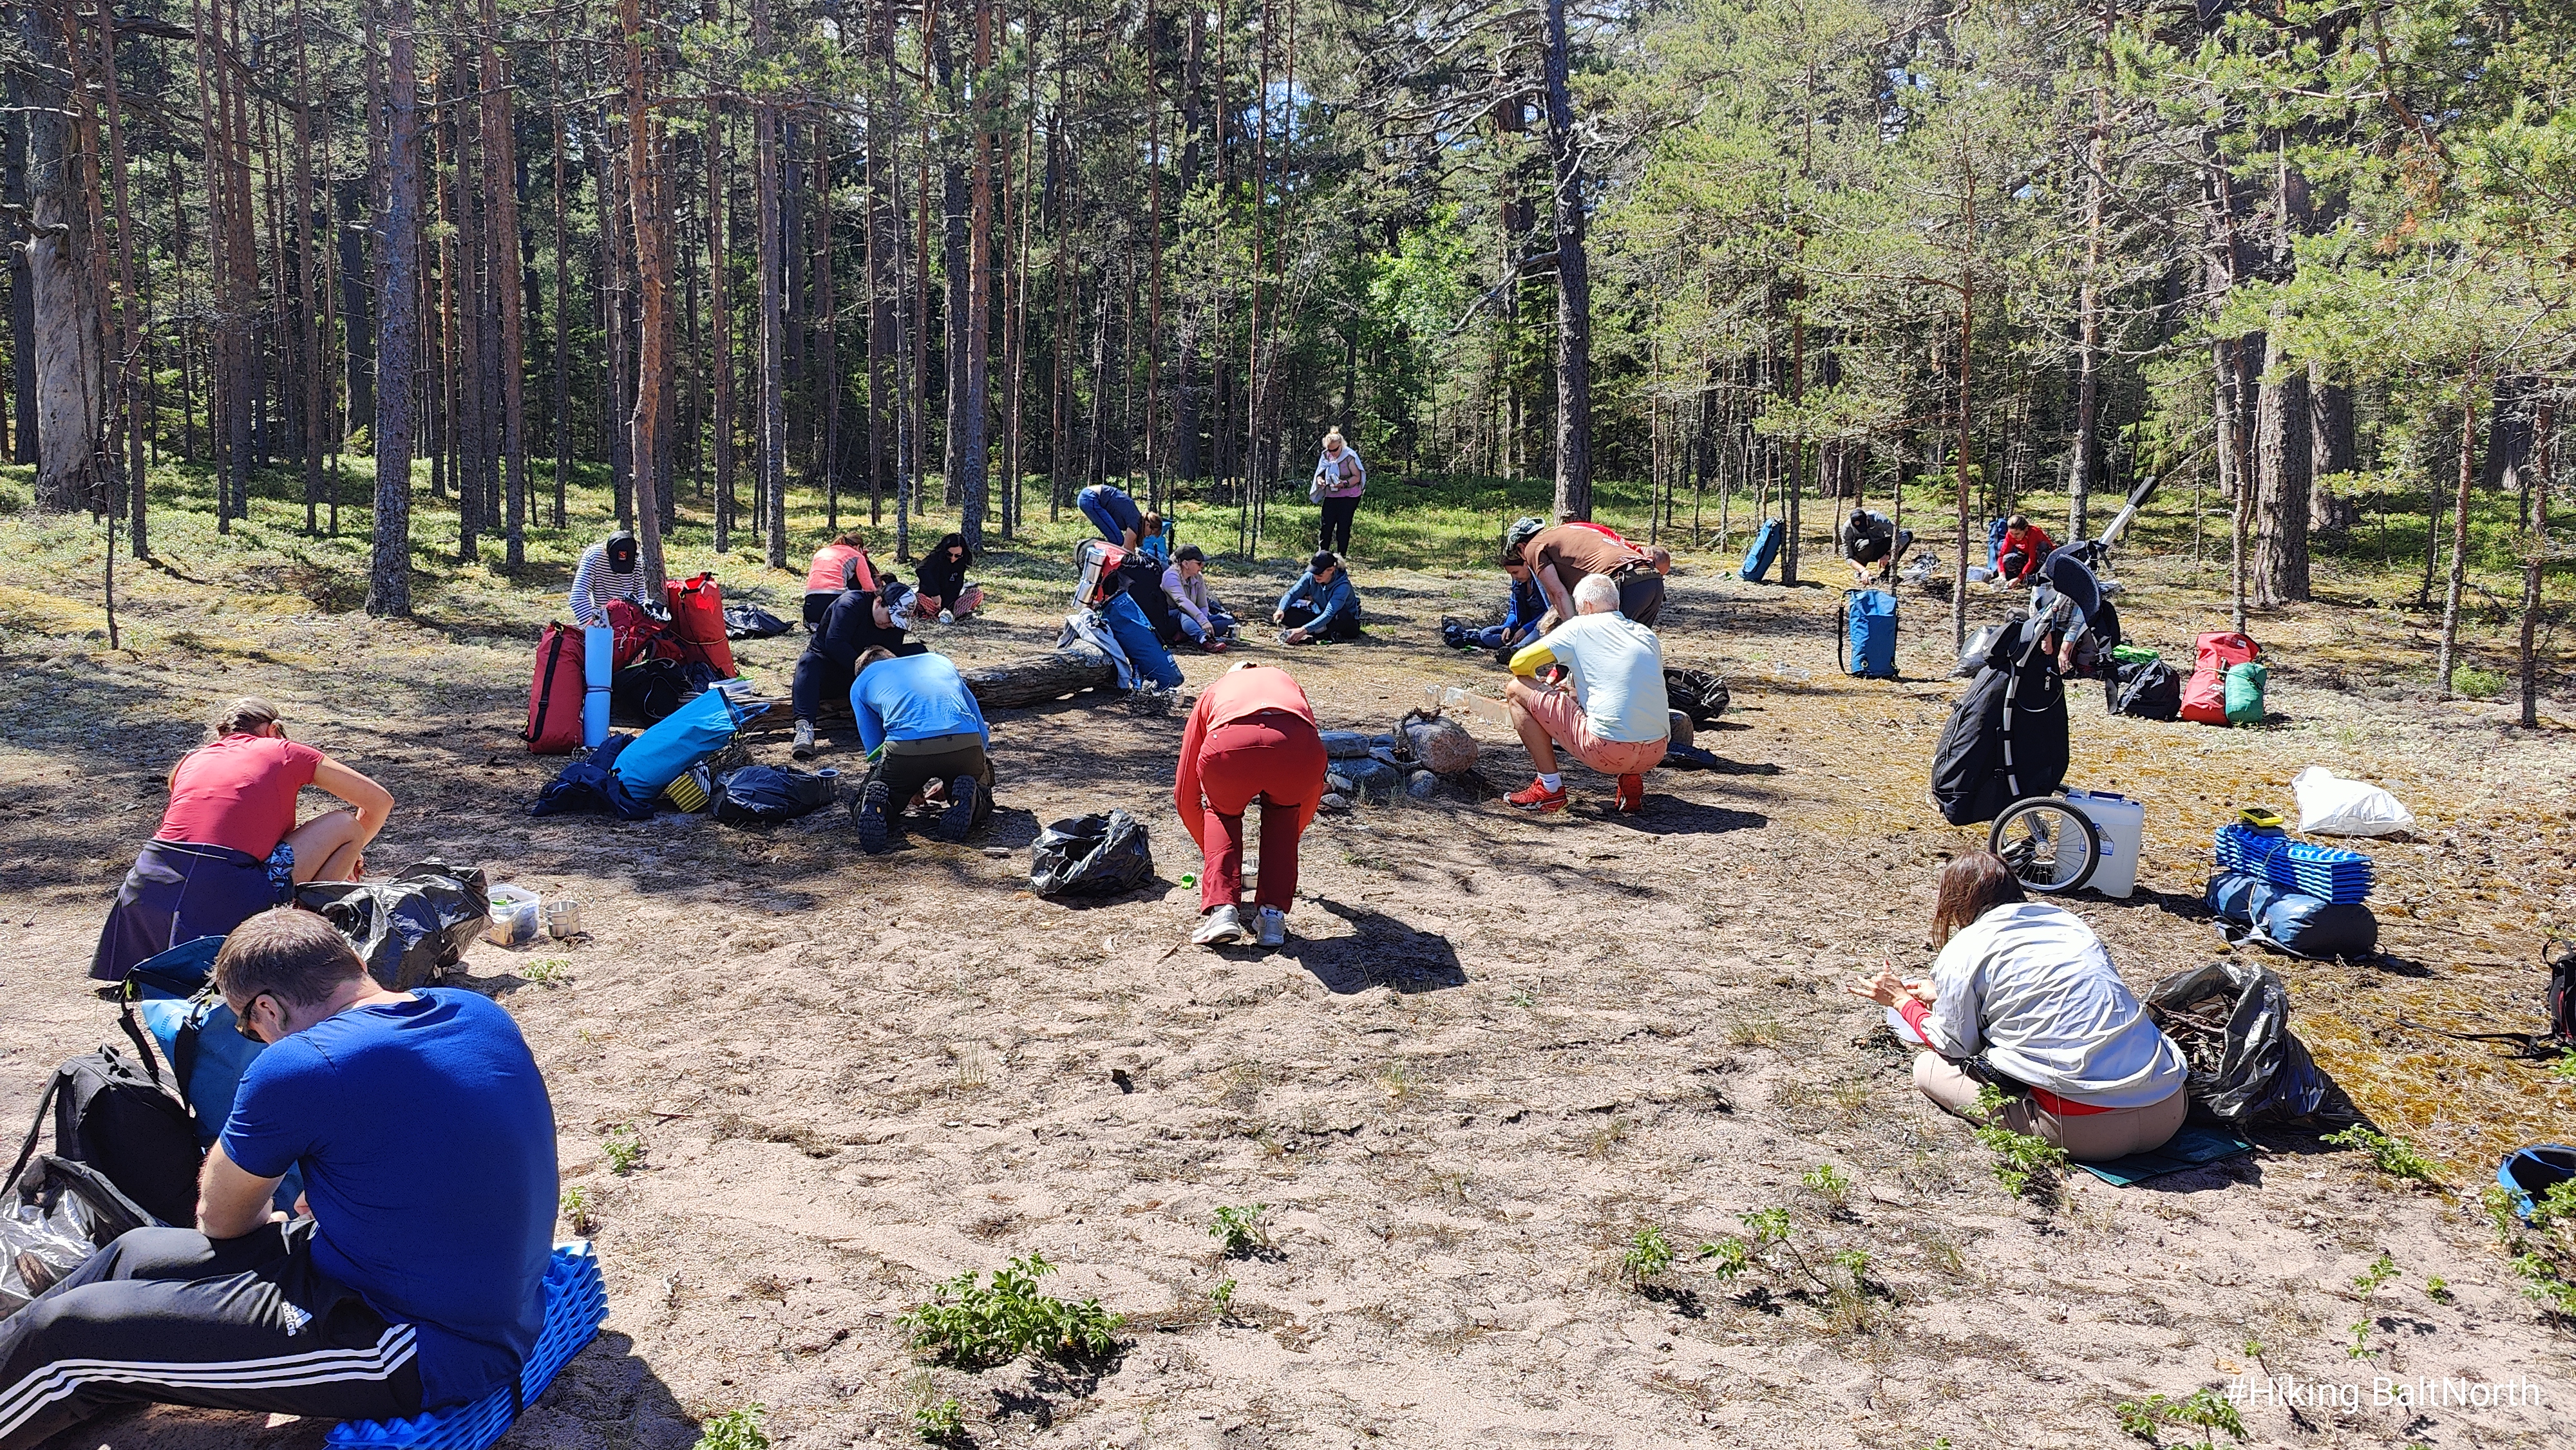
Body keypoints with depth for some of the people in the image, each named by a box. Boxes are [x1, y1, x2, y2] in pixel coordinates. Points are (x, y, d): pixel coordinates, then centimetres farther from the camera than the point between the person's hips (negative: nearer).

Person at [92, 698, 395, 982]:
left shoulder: (192, 760, 24)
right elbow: (380, 801, 18)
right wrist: (349, 854, 38)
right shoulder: (284, 751, 13)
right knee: (345, 825, 10)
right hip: (225, 896, -5)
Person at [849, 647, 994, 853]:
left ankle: (877, 806, -12)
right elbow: (982, 734, 37)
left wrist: (908, 788, 47)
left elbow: (875, 750, 31)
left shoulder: (861, 683, 30)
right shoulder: (941, 661, 37)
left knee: (862, 811, 23)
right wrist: (949, 780, 48)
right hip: (965, 743, 1)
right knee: (982, 798, 31)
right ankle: (966, 799, -3)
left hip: (906, 748, -1)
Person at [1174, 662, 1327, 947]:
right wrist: (1290, 840, 64)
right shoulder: (1286, 681, 44)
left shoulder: (1211, 694, 40)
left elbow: (1185, 797, 43)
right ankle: (1273, 916, 22)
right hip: (1298, 750, 1)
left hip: (1228, 746, -1)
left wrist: (1212, 856, 57)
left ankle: (1222, 912, 14)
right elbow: (1314, 788, 49)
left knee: (1221, 813, 32)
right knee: (1283, 811, 34)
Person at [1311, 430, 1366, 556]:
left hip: (1348, 497, -4)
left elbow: (1357, 477, -11)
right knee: (1326, 525, -2)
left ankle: (1342, 554, 8)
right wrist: (1320, 480, -13)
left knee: (1344, 527, 0)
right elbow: (1320, 473, 11)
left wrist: (1344, 483, -29)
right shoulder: (1325, 456, 2)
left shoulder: (1350, 456, -12)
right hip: (1330, 497, 4)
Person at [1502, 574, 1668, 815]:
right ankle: (1631, 780, 16)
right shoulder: (1648, 635, 18)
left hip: (1609, 750, -6)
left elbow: (1519, 664, 5)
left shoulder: (1581, 626, 3)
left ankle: (1550, 788, 8)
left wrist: (1541, 691, 26)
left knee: (1516, 690, 7)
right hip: (1656, 754, 6)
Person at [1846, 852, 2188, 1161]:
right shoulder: (2068, 921, 18)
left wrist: (1902, 1001, 30)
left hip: (2089, 1127, -7)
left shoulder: (1962, 953, -1)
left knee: (1928, 1067, 9)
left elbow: (1955, 1046, 12)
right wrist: (1943, 993, 44)